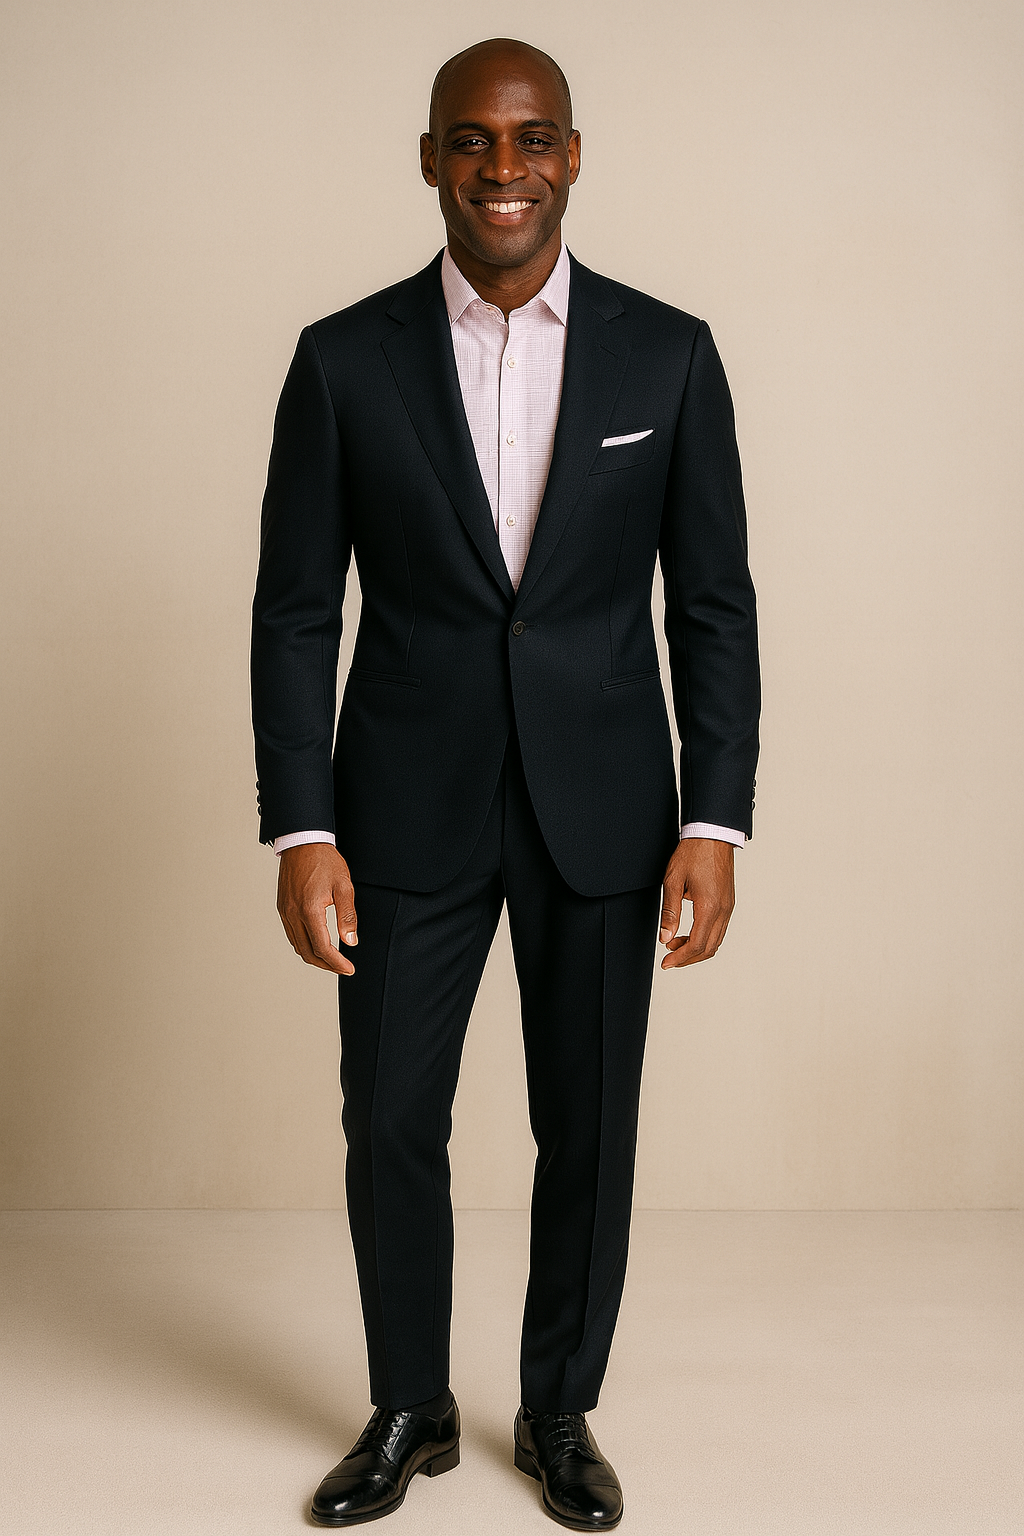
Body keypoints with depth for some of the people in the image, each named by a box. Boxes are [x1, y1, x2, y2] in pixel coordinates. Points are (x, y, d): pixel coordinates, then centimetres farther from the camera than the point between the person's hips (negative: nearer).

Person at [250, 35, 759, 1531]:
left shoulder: (667, 354, 0)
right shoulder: (345, 359, -1)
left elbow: (714, 607, 1)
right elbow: (297, 610, -1)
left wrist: (714, 824, -6)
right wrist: (301, 830, -8)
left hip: (600, 806, 0)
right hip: (409, 806, 0)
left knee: (589, 1131, 9)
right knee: (390, 1124, 7)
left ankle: (560, 1411, 31)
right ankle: (409, 1410, 30)